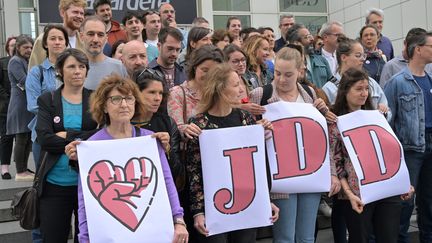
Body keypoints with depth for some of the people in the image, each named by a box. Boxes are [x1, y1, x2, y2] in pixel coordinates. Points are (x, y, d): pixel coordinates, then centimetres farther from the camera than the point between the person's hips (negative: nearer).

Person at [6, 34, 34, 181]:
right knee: (21, 139, -5)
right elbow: (25, 81, -17)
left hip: (29, 104, 8)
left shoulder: (27, 61, 20)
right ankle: (20, 173, 0)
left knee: (28, 139, 8)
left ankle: (24, 170, 15)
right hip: (20, 105, -8)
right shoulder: (15, 61, -7)